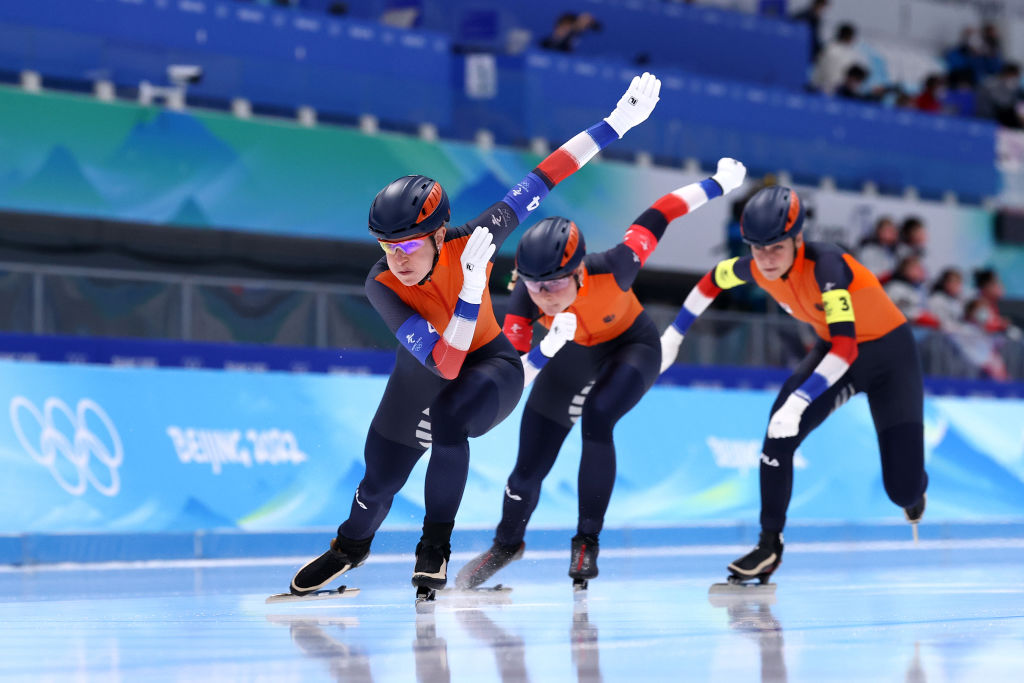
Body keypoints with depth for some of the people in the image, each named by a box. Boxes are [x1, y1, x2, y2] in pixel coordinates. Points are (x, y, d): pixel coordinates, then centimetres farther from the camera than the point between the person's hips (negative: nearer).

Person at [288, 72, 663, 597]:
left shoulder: (470, 244, -32)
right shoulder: (380, 285, -33)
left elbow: (542, 180, -26)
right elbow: (443, 364, -41)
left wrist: (618, 123, -28)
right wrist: (472, 289, -53)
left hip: (490, 363, -1)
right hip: (420, 376, 2)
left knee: (447, 426, -33)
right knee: (379, 482, 11)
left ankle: (435, 547, -9)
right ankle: (351, 544, 49)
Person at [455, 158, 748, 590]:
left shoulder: (613, 269, -39)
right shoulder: (525, 301, -34)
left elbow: (657, 217, -23)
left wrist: (720, 183, -9)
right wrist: (547, 348, -56)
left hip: (632, 347, -2)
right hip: (573, 353, 2)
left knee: (596, 420, -32)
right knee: (529, 469, 2)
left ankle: (587, 542, -14)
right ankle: (507, 545, 35)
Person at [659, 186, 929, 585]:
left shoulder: (825, 265, -35)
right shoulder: (757, 268, -16)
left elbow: (846, 347, -44)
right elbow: (713, 281, 7)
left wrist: (799, 401, -51)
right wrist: (672, 337, 9)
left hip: (889, 354, -5)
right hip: (833, 352, 5)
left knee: (903, 490, -8)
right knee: (779, 433, -20)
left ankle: (913, 483, 32)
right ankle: (770, 547, -7)